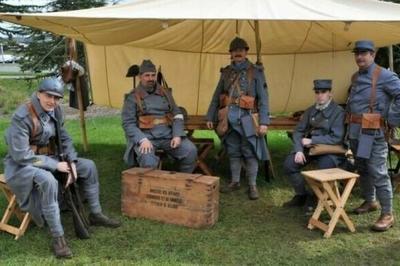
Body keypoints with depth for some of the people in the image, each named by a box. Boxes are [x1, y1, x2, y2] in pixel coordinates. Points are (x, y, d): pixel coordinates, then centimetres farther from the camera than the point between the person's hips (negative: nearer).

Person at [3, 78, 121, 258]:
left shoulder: (55, 111, -3)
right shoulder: (22, 117, -26)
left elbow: (64, 138, 8)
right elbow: (21, 155, -27)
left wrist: (72, 162, -8)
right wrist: (55, 165, -25)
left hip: (49, 158, 8)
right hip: (22, 164, -8)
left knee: (88, 166, 1)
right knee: (48, 180, -39)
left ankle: (96, 215, 16)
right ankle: (58, 238, -28)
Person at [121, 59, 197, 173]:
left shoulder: (165, 93, 15)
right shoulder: (132, 97, 3)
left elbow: (177, 115, 13)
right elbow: (128, 123, -4)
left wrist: (177, 135, -4)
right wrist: (142, 140, -20)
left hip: (168, 135, 4)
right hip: (146, 137, -4)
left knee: (191, 151, -18)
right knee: (148, 161, -35)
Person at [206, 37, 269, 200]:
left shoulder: (256, 71, 1)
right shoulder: (226, 72, 12)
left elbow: (263, 98, -5)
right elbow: (216, 96, 16)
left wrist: (264, 121, -12)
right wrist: (210, 117, 12)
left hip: (246, 119, -4)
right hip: (229, 119, 4)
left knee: (250, 153, -2)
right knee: (233, 152, 11)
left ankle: (252, 185, 7)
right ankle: (235, 182, 23)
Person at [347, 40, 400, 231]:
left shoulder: (384, 76, -10)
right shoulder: (355, 77, 14)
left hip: (373, 132, -8)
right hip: (355, 130, 8)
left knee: (378, 173, -8)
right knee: (362, 169, 18)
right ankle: (369, 201, 35)